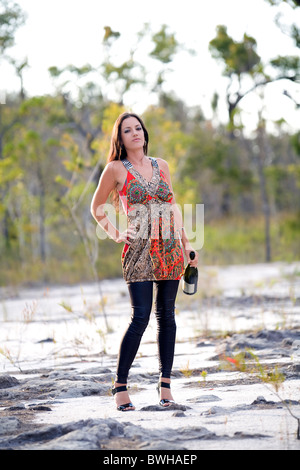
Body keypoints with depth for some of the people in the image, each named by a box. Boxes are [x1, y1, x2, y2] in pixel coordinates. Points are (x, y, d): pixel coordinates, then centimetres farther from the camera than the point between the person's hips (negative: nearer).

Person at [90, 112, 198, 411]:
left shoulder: (161, 166, 13)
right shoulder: (116, 169, 2)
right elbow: (97, 207, 11)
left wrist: (186, 242, 14)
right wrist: (115, 235, 1)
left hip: (170, 249, 4)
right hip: (139, 249, -4)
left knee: (166, 315, 3)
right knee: (141, 317, -12)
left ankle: (165, 382, 10)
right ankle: (120, 385, -4)